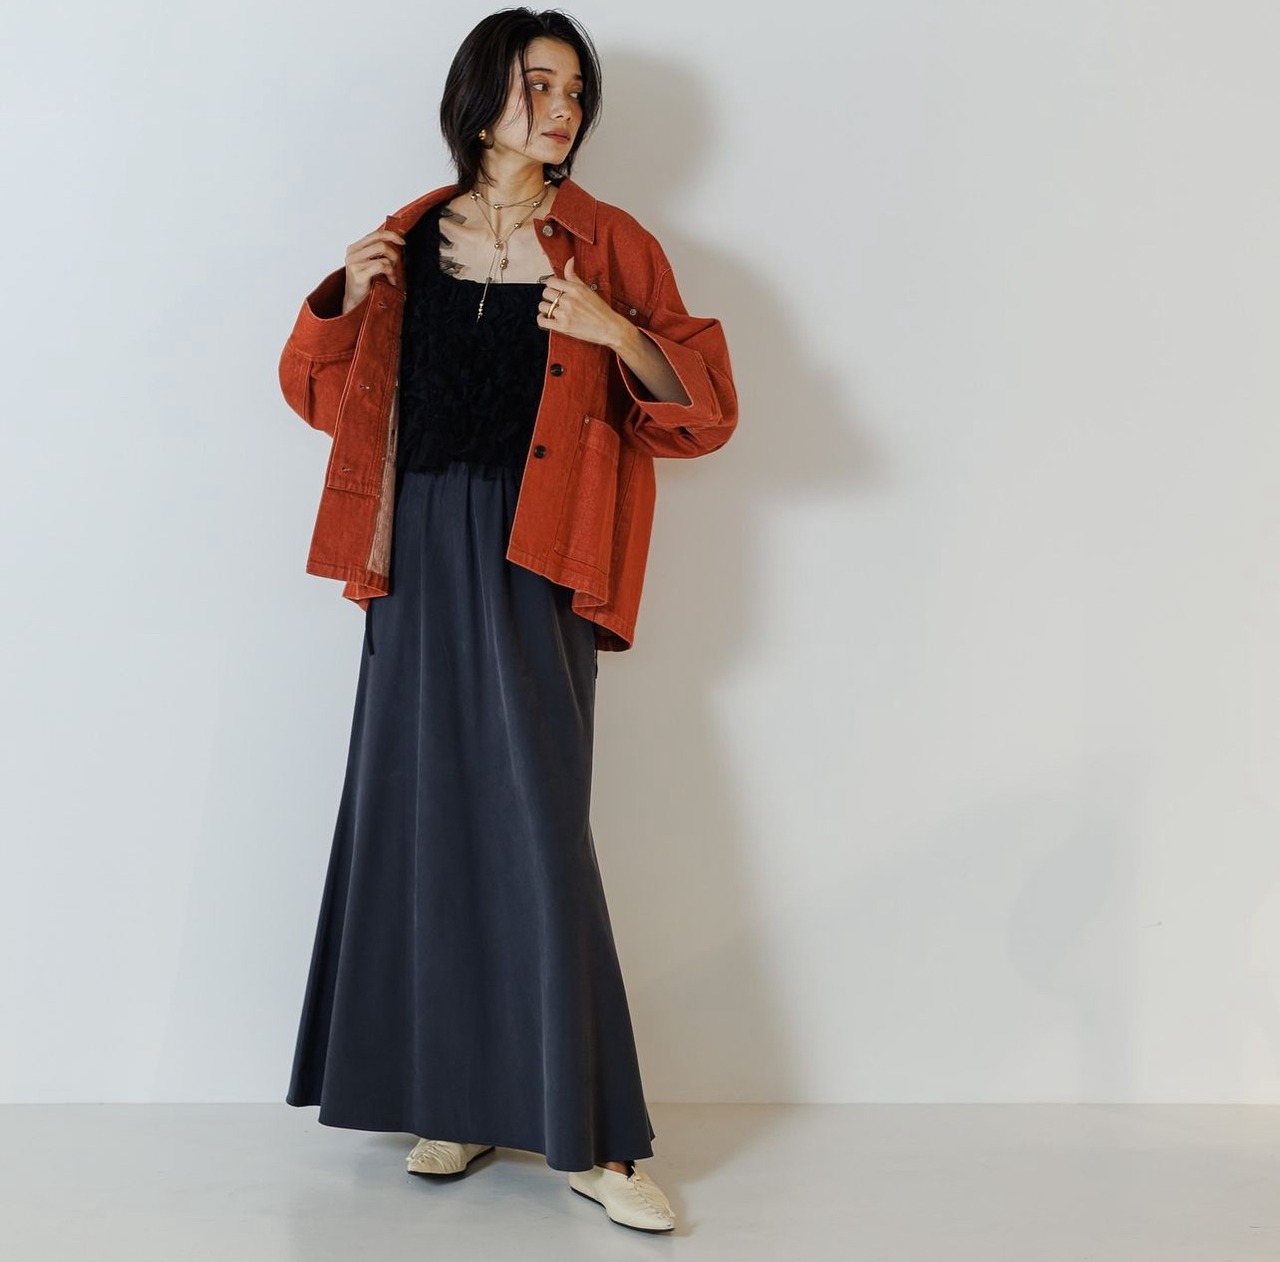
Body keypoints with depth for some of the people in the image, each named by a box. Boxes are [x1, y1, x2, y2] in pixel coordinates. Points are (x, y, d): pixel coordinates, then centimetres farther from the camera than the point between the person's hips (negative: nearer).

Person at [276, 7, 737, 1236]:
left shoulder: (607, 247, 3)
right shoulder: (409, 241, 11)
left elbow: (701, 409, 1)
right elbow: (321, 388, 17)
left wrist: (619, 334, -17)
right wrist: (346, 295, -1)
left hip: (533, 562, -3)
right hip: (421, 555, 3)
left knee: (536, 824, -8)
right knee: (425, 816, 4)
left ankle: (589, 1139, 1)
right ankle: (454, 1094, 18)